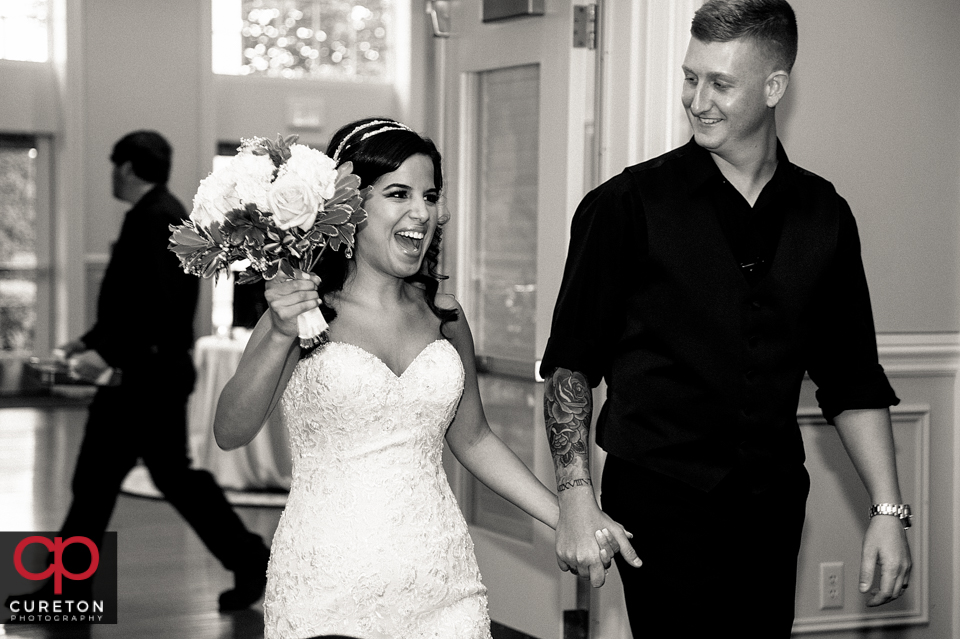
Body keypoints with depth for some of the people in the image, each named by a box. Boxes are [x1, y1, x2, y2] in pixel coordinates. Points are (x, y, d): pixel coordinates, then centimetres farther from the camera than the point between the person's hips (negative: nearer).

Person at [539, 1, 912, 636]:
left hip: (772, 505, 4)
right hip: (659, 500, -4)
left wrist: (889, 509, 6)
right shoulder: (628, 204, -4)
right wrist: (577, 499, -12)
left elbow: (852, 380, 12)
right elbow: (571, 362, -3)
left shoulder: (822, 214, 7)